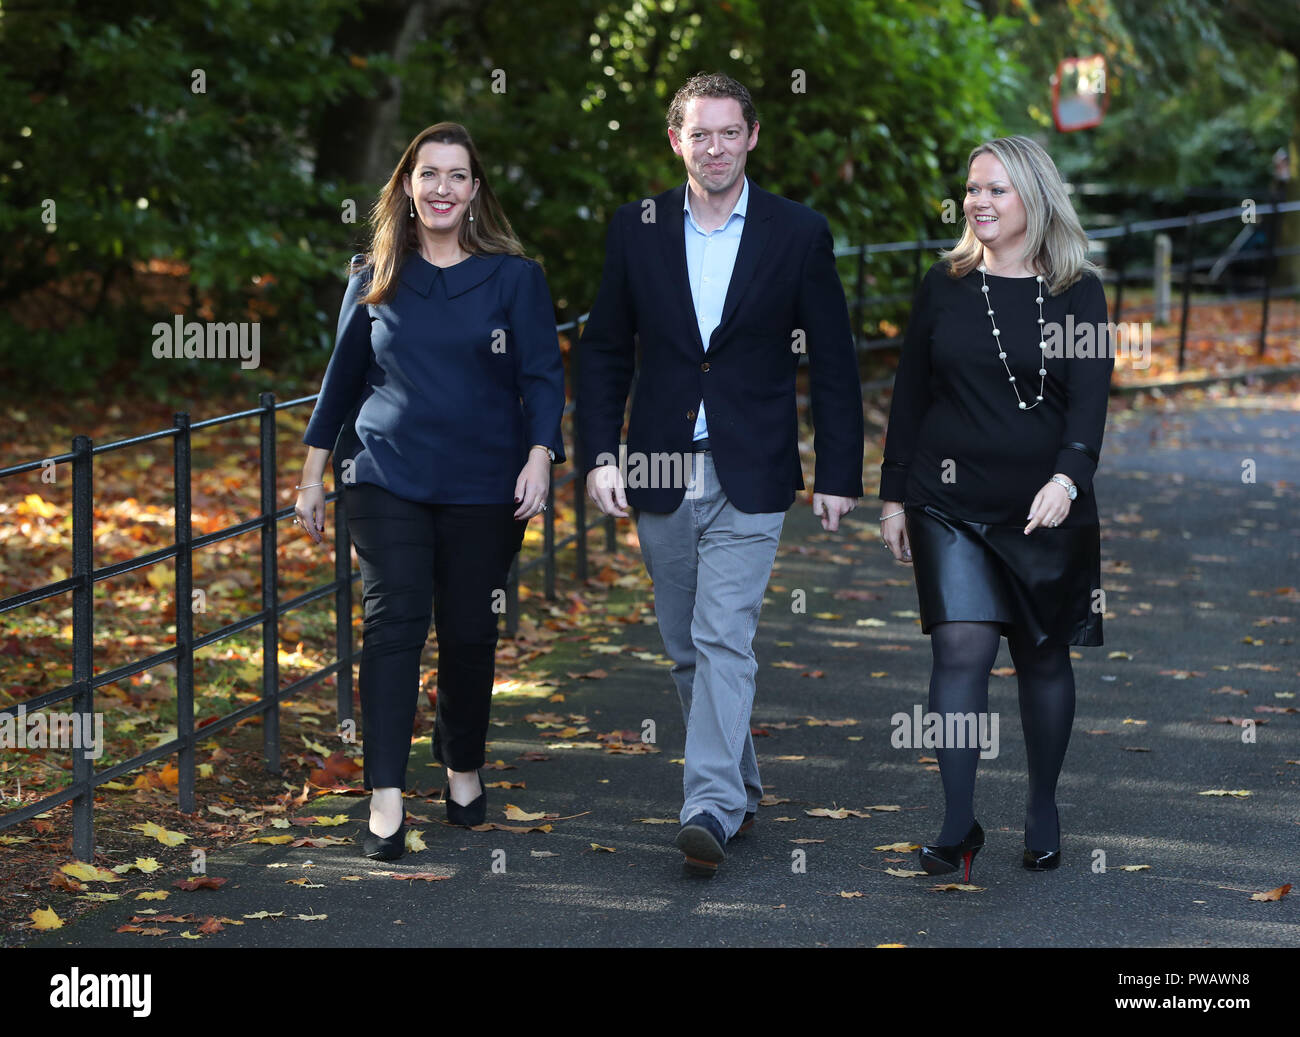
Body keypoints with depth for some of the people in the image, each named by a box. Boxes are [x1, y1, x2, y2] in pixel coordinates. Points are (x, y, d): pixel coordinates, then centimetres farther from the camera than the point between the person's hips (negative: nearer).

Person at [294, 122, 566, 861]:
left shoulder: (515, 277, 2)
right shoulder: (374, 279, 7)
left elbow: (543, 376, 0)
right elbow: (344, 375, 14)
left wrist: (540, 455, -15)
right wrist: (314, 475, 13)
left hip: (483, 487, 0)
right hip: (386, 480, 0)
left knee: (470, 633, 6)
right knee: (394, 623, -10)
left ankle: (463, 767, 31)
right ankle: (386, 799, -12)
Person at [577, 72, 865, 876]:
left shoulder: (799, 233, -2)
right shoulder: (637, 229, 4)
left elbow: (833, 363, 1)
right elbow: (604, 351, 8)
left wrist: (839, 475, -1)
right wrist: (600, 454, -2)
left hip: (749, 478, -3)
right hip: (661, 474, 4)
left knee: (725, 641, -14)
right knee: (688, 650, 11)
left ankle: (711, 809, -17)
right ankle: (742, 790, 25)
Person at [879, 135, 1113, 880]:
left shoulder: (1078, 293, 0)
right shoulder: (944, 287, 6)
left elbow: (1089, 400, -9)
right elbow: (909, 398, 10)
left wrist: (1067, 478, -26)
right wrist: (894, 495, 8)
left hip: (1046, 509, 0)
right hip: (950, 504, 1)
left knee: (1043, 655, 8)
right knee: (962, 649, -10)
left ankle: (1043, 811, 25)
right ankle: (958, 828, -9)